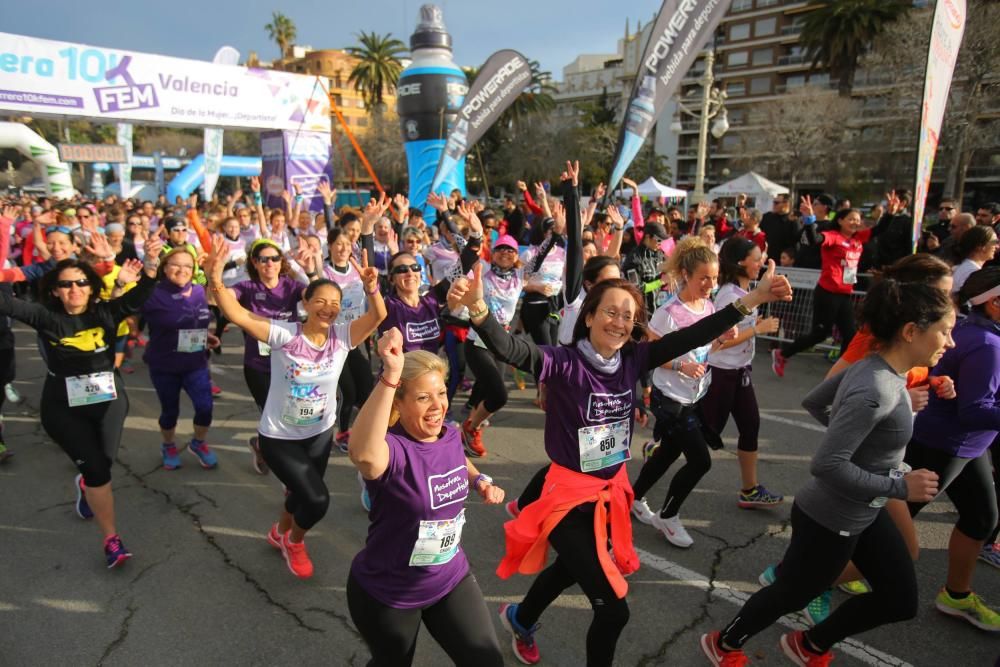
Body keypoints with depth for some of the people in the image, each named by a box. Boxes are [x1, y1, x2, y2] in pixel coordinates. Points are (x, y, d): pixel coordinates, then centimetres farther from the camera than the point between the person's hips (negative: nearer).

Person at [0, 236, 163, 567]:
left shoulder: (105, 313, -6)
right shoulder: (46, 317, -6)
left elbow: (137, 298, -19)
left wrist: (150, 268, -36)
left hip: (108, 399, 2)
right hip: (64, 407, -1)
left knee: (102, 464, 10)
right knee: (97, 470, -6)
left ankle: (85, 485, 51)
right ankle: (111, 539, 8)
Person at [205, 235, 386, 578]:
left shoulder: (342, 336, -13)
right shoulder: (283, 333, -20)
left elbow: (378, 316, -28)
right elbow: (236, 314, -30)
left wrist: (371, 287, -46)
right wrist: (216, 279, -45)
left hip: (320, 432, 4)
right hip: (278, 436, -4)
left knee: (303, 493, 22)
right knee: (317, 500, -11)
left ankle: (281, 532, 57)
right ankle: (293, 541, 25)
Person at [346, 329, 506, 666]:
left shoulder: (450, 435, -10)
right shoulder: (394, 449, -30)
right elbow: (363, 453, -57)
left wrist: (480, 480, -4)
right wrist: (389, 377, -63)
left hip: (451, 578, 5)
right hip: (387, 593, -4)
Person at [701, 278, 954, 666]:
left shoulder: (872, 368, -3)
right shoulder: (876, 391, -32)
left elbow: (813, 403, 10)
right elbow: (826, 465, -31)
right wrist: (899, 487, -23)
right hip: (829, 521, -9)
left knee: (901, 601, 21)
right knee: (790, 595, 14)